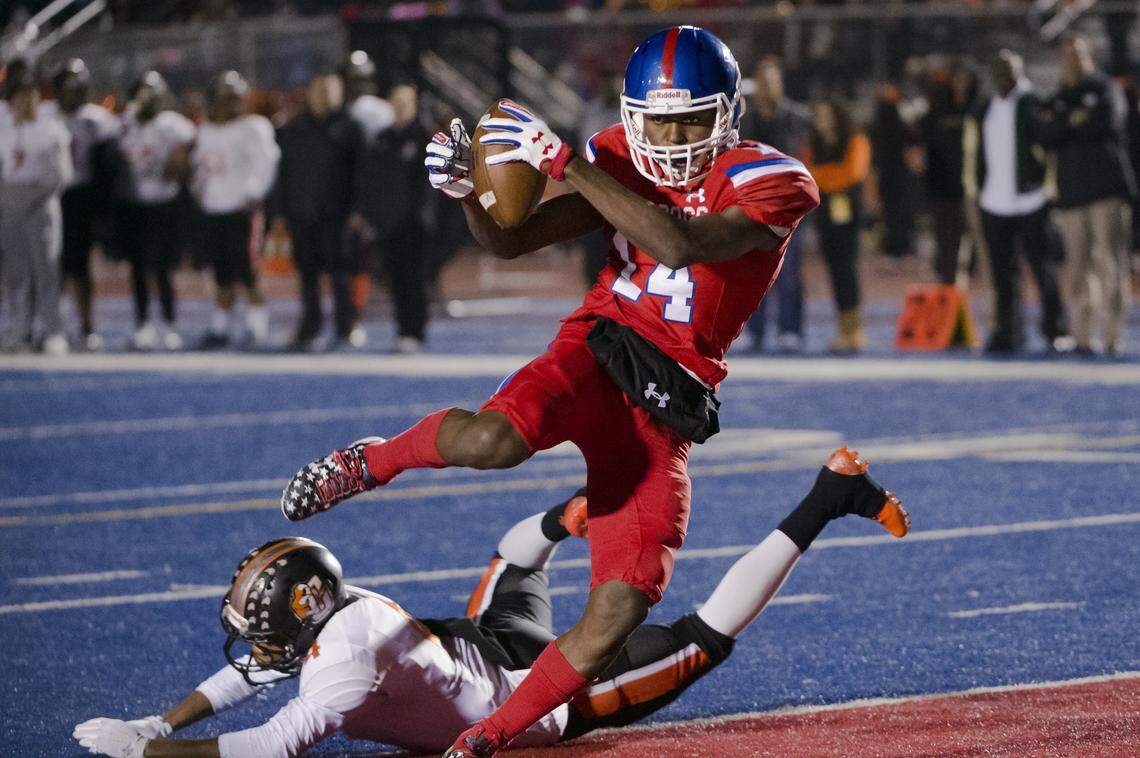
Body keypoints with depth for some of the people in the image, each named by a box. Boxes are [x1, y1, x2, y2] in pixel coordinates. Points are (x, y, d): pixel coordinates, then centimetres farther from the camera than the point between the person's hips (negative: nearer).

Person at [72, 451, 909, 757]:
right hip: (503, 646, 8)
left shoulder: (349, 665, -35)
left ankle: (823, 503, 4)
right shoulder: (336, 610, -10)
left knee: (706, 638, -1)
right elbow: (237, 681, 6)